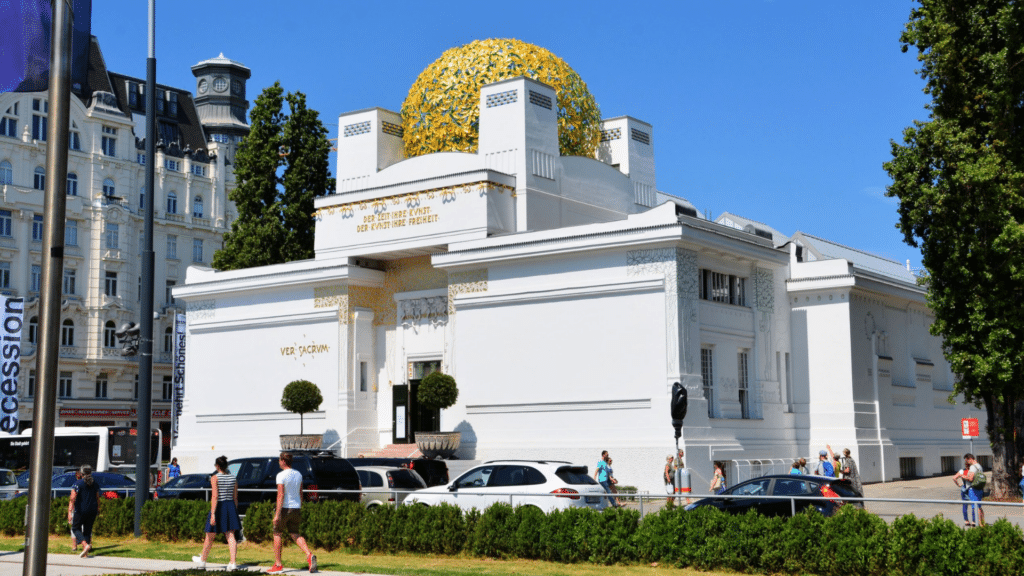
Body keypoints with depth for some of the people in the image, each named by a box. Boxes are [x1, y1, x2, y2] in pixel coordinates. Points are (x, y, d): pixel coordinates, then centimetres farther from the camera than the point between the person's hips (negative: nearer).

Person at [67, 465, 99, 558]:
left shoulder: (78, 483, -8)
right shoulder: (95, 484, 6)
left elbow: (73, 499, -14)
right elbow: (97, 498, 10)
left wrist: (69, 512, -16)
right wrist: (98, 510, 21)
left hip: (81, 510, -4)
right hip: (92, 510, 4)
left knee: (75, 528, 12)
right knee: (87, 530, 11)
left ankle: (85, 544, -11)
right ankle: (85, 553, 9)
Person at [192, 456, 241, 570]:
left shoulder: (215, 478, -10)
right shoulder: (232, 477, 7)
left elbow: (215, 497, -18)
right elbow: (235, 497, 9)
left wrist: (213, 514, -20)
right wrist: (235, 511, 19)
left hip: (219, 507, -4)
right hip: (231, 506, 4)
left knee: (210, 537, 12)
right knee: (231, 536, 0)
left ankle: (202, 561, 30)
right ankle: (232, 563, -12)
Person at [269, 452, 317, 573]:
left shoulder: (281, 475, -12)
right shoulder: (298, 474, 10)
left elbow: (280, 495, -19)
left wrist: (277, 514, -20)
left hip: (284, 508, -6)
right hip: (296, 508, 6)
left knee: (277, 535, 8)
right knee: (295, 535, 9)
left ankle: (278, 565, 10)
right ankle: (309, 555, -15)